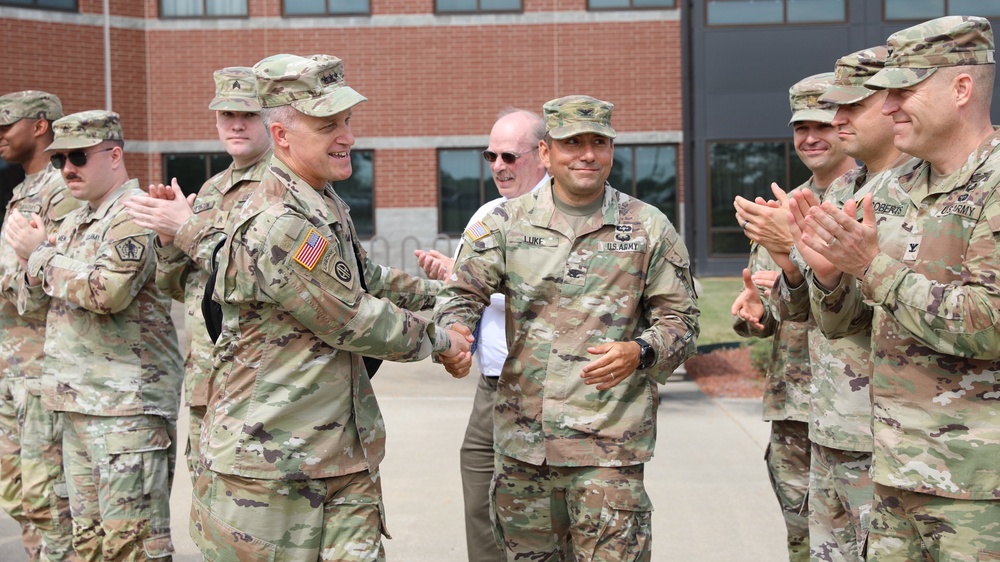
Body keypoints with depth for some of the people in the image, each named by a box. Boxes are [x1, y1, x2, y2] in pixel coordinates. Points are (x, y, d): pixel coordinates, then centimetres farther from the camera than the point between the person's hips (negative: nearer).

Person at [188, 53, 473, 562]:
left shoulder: (324, 205, 12)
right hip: (269, 463, -9)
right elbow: (356, 323, -15)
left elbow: (367, 278, 31)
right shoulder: (281, 228, -21)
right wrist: (439, 341, -1)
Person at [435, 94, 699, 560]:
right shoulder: (508, 223, 7)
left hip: (609, 440, -2)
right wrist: (454, 335, -14)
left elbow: (679, 319, 5)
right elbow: (462, 294, 9)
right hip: (521, 438, 3)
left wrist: (640, 353, -16)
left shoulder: (649, 228, 3)